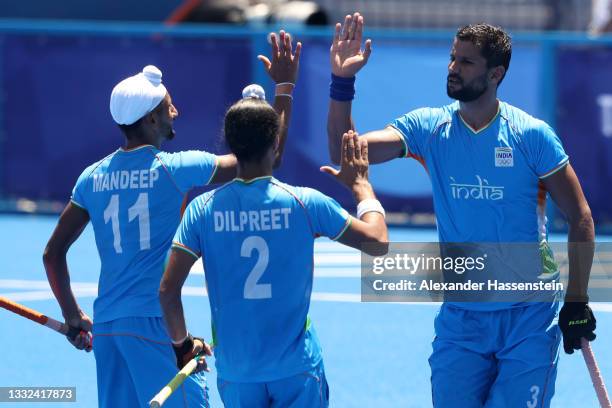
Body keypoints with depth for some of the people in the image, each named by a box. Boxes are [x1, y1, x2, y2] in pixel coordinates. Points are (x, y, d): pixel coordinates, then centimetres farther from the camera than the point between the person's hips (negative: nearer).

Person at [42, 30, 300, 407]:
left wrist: (72, 316, 23)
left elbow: (53, 253, 13)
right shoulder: (175, 170, -8)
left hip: (105, 322, 6)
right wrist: (284, 87, 2)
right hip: (155, 320, -6)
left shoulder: (93, 178, 8)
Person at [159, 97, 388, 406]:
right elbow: (377, 241, 0)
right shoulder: (305, 203, -9)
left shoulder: (202, 209, -5)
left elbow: (168, 290, -6)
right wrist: (361, 185, 15)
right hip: (296, 368, -2)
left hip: (234, 370, 2)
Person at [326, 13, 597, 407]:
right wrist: (342, 83, -18)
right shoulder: (428, 128, 1)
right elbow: (344, 152, -6)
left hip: (529, 316, -3)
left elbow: (580, 218, -3)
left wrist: (578, 302, -6)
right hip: (460, 317, 3)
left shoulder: (532, 135, -7)